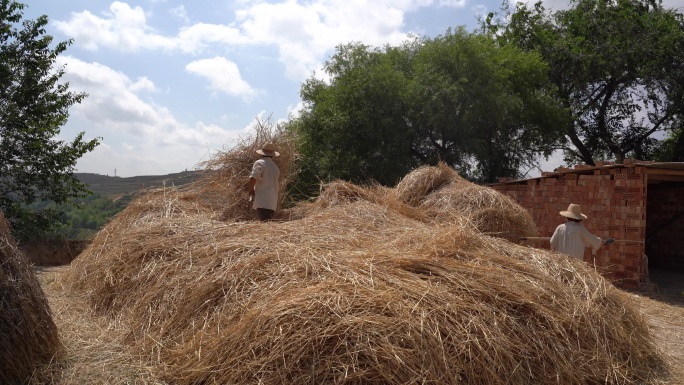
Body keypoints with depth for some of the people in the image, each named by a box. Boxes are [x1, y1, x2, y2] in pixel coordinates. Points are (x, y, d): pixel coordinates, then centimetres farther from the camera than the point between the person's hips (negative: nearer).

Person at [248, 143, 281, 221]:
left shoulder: (259, 163, -4)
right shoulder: (276, 167, 19)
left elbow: (253, 178, -17)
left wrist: (251, 191, -5)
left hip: (262, 200, -7)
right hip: (273, 202, 7)